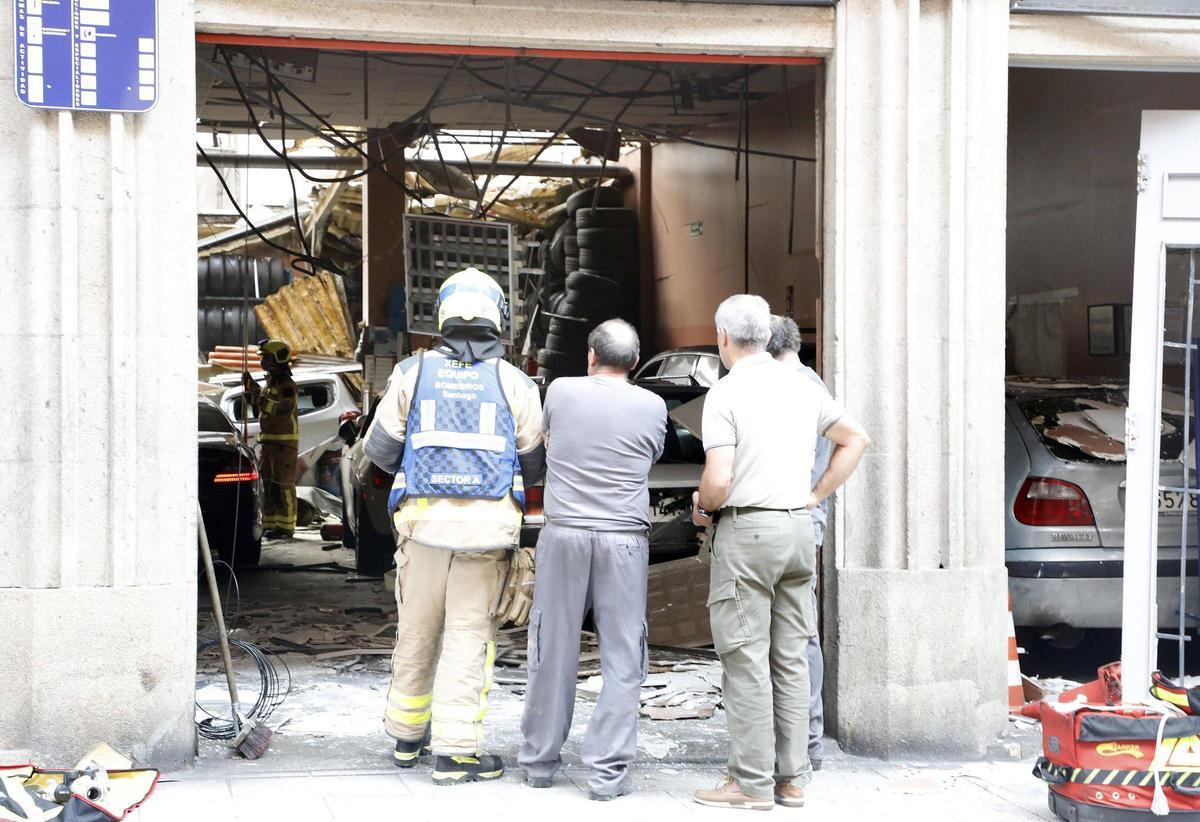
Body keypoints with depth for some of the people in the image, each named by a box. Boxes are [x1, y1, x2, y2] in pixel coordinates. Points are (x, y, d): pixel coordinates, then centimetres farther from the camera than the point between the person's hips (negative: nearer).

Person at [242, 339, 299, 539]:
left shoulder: (287, 385, -12)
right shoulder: (270, 382, 17)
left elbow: (284, 409, -27)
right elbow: (259, 407, 25)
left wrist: (259, 395, -29)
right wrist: (250, 389, 10)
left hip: (284, 441, -10)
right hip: (268, 439, 10)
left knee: (283, 484, -8)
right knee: (267, 484, 11)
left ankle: (285, 526, -5)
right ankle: (269, 524, 17)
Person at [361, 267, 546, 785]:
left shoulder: (413, 374, 1)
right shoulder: (513, 382, 0)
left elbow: (379, 449, 5)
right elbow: (533, 465, 6)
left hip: (423, 519, 2)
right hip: (487, 525, -1)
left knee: (416, 632, 15)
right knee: (469, 636, 3)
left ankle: (407, 737, 28)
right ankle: (455, 752, 2)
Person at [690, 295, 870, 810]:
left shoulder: (724, 394, -10)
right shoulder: (802, 387, 10)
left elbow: (718, 481, -17)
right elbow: (856, 439, 19)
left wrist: (702, 508, 4)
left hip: (745, 528, -6)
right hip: (798, 527, 6)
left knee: (747, 660, -2)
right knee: (790, 657, 10)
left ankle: (752, 783, 1)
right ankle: (791, 778, 14)